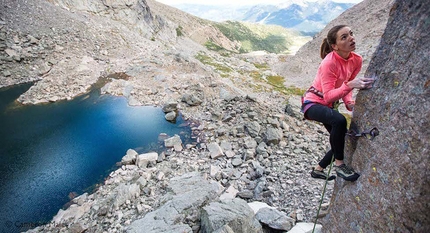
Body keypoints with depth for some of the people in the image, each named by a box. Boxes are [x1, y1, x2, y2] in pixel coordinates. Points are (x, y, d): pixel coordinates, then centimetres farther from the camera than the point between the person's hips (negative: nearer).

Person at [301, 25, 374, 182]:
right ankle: (339, 164, -15)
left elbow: (344, 86, 7)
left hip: (328, 105, 8)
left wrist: (349, 102, -11)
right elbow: (328, 96, -31)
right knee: (339, 120, -37)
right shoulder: (329, 62, -25)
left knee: (343, 140, 11)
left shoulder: (356, 60, -4)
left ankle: (318, 169, 30)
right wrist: (350, 85, -45)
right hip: (312, 103, -8)